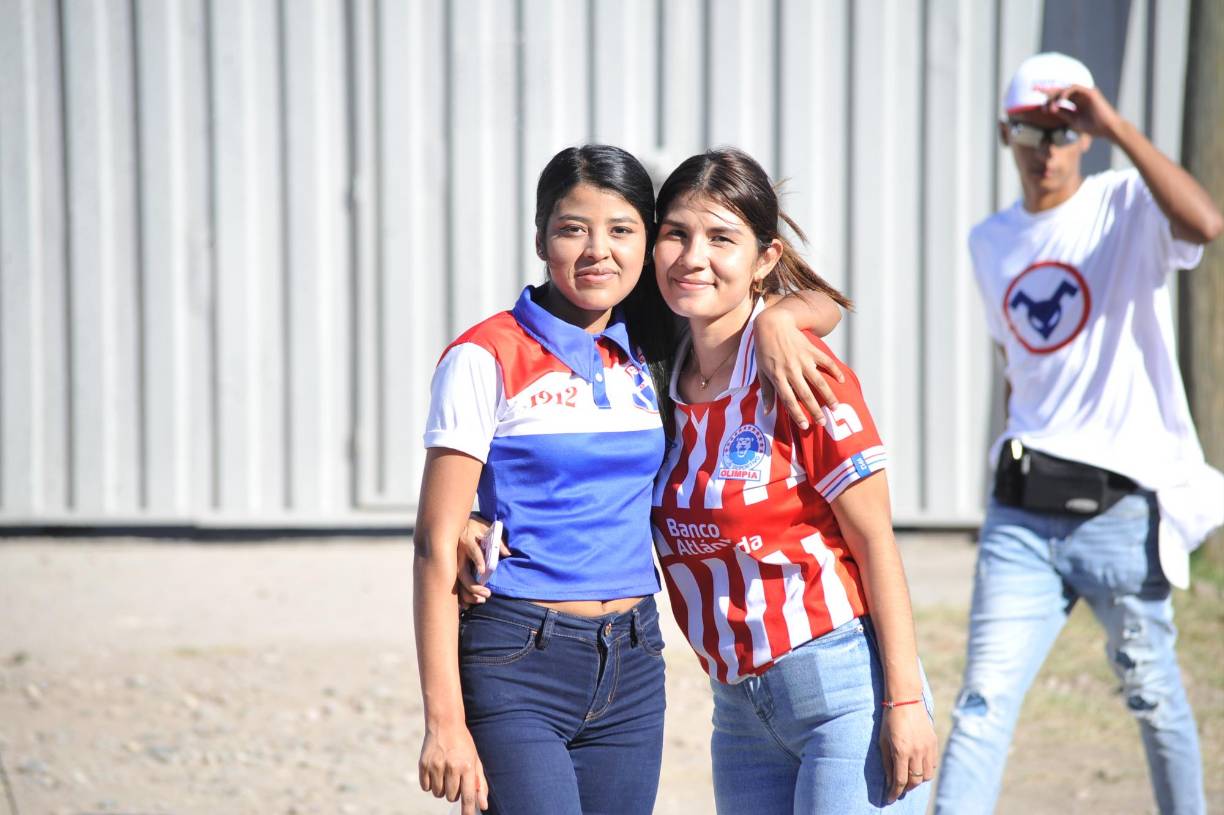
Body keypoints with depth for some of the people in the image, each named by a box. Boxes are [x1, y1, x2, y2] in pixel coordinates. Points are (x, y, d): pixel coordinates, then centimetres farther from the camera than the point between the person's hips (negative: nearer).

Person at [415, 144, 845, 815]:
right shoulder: (488, 358, -6)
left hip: (630, 668, 5)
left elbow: (822, 307, 18)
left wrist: (775, 319, -7)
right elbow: (436, 546, -8)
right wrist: (444, 720, -13)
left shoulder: (647, 354, 10)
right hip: (517, 663, -5)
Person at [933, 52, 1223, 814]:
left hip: (1123, 509, -4)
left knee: (1153, 695, 8)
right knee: (984, 702, -6)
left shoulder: (1126, 208, -5)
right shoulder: (990, 242, 13)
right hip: (1022, 513, 4)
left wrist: (1117, 125, -28)